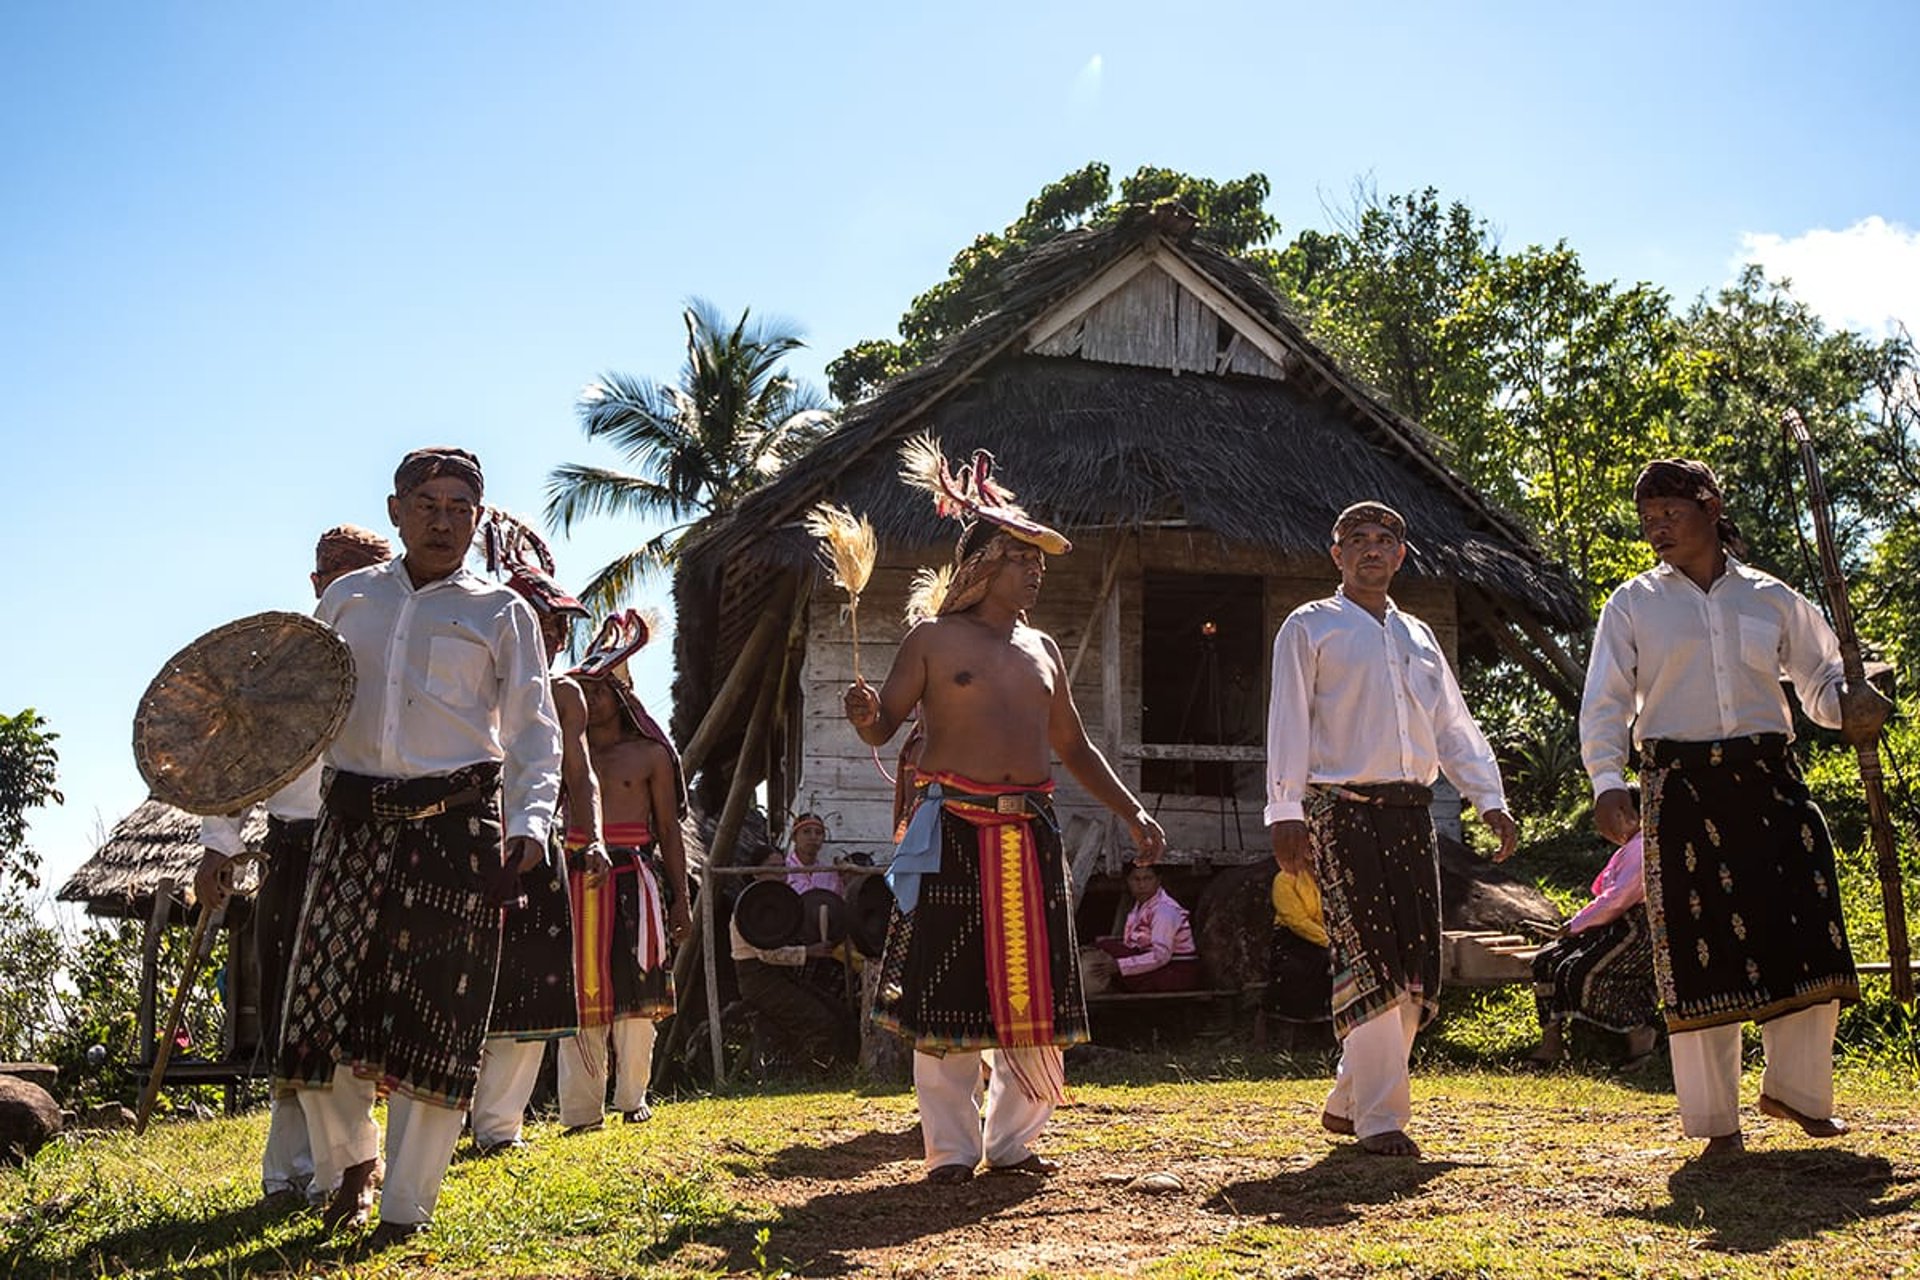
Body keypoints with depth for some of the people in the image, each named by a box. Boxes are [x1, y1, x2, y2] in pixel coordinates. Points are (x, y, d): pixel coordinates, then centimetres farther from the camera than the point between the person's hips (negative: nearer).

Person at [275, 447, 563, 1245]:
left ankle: (405, 1209, 11)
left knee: (436, 1021, -3)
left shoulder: (500, 613, 5)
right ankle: (350, 1159, 29)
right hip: (355, 820, 3)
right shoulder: (348, 599, 13)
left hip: (457, 827, -2)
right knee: (321, 1007, 1)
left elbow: (535, 732, 2)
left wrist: (528, 826, -11)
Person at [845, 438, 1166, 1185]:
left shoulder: (1041, 648, 16)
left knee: (1033, 990, 7)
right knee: (948, 990, -2)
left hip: (1030, 832, 5)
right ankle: (951, 1147, 9)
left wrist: (1134, 814, 14)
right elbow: (884, 726, -4)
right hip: (953, 829, -5)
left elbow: (1074, 746, 21)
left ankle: (1012, 1138, 21)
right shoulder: (934, 640, 0)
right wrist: (866, 716, -28)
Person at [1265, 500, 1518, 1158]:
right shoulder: (1310, 627, 5)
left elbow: (1454, 725, 21)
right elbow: (1288, 721, -2)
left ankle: (1347, 1102, 19)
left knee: (1416, 965, 4)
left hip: (1411, 809, 6)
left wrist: (1489, 799, 9)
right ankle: (1379, 1119, -4)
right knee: (1368, 962, -11)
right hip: (1343, 810, -6)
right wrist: (1285, 811, -11)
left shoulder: (1418, 636, 22)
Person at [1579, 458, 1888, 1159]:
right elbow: (1604, 701, 2)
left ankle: (1793, 1088, 24)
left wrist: (1849, 705, -8)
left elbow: (1822, 678, 16)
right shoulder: (1633, 604, 6)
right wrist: (1607, 781, -12)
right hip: (1681, 790, -2)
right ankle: (1716, 1121, 11)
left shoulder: (1771, 600, 11)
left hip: (1770, 782, 2)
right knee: (1699, 956, -1)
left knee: (1809, 940, 0)